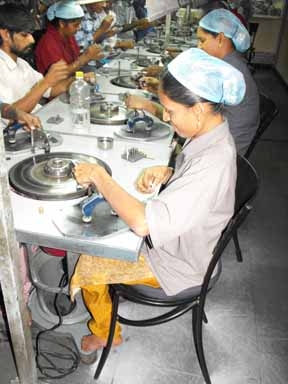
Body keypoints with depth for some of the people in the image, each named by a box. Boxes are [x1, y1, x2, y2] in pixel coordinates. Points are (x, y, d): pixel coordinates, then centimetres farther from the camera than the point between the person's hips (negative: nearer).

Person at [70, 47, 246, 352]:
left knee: (88, 266, 2)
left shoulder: (213, 162, -38)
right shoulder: (210, 133, -9)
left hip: (177, 265, -8)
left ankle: (106, 333, 32)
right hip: (179, 239, 9)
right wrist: (165, 173, -10)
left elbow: (143, 223, -42)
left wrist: (99, 175, -31)